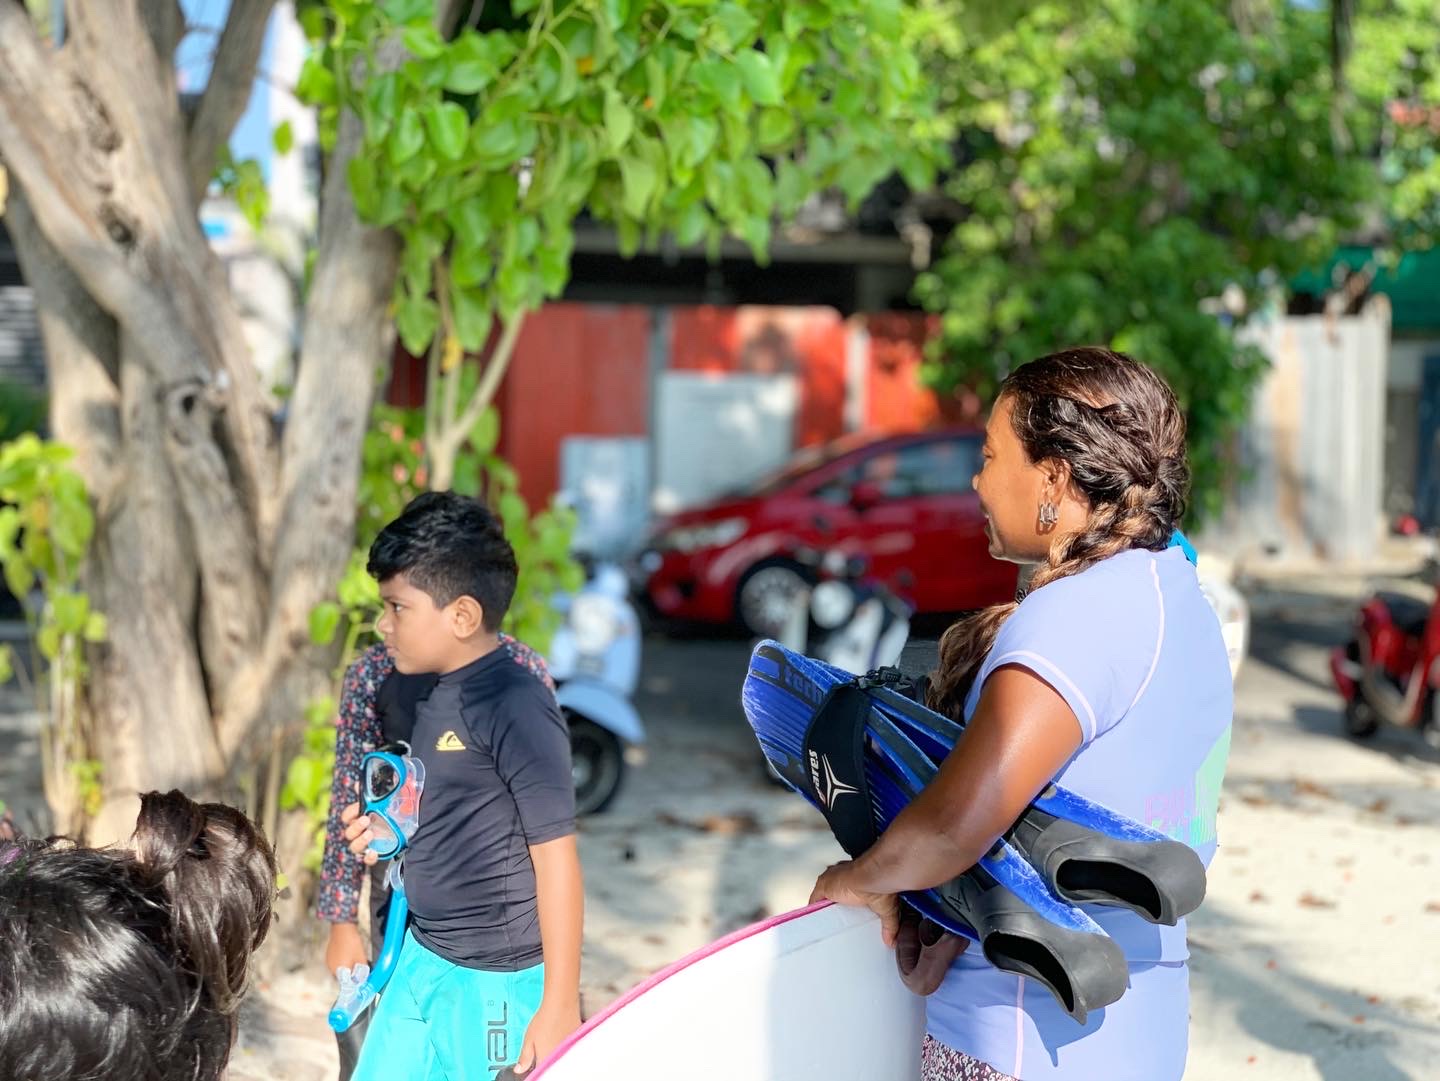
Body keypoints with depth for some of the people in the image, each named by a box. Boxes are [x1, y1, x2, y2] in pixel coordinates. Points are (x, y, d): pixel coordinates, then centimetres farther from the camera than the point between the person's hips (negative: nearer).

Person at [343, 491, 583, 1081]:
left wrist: (559, 1008, -19)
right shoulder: (438, 695, 7)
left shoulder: (516, 707, -19)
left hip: (496, 982, -9)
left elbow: (557, 860, -19)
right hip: (422, 960, 9)